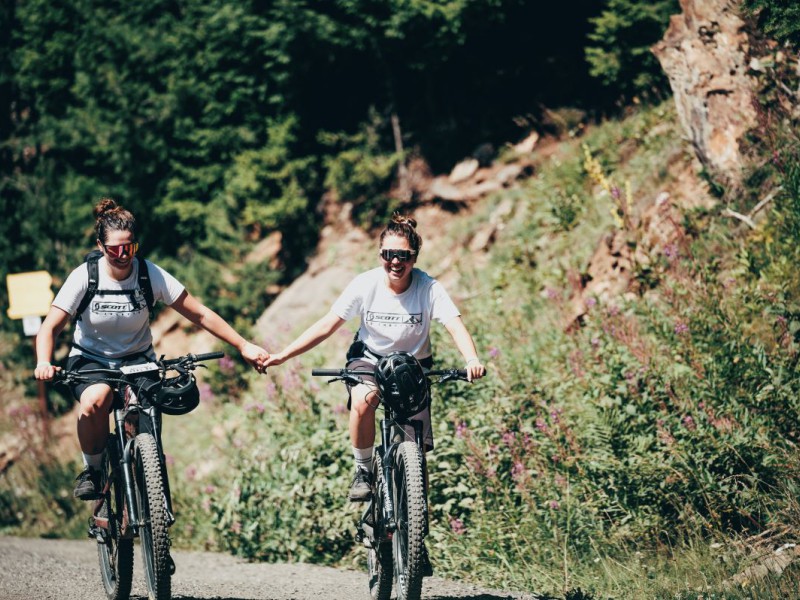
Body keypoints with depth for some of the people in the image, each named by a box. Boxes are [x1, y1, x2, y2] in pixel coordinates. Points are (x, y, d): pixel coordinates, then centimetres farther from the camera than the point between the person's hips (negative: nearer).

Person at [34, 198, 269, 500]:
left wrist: (243, 346, -20)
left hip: (138, 360, 1)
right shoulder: (85, 277, -17)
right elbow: (50, 327, -20)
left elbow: (200, 314, -12)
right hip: (90, 360, -1)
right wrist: (44, 363, -40)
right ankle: (92, 470, -10)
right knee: (95, 400, -35)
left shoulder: (150, 274, -14)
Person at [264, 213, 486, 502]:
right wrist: (282, 356, -26)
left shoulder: (428, 288, -22)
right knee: (362, 402, -34)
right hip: (370, 357, 0)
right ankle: (363, 471, -10)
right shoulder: (365, 284, -19)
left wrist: (472, 360, -53)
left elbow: (455, 325, -32)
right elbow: (327, 326, -18)